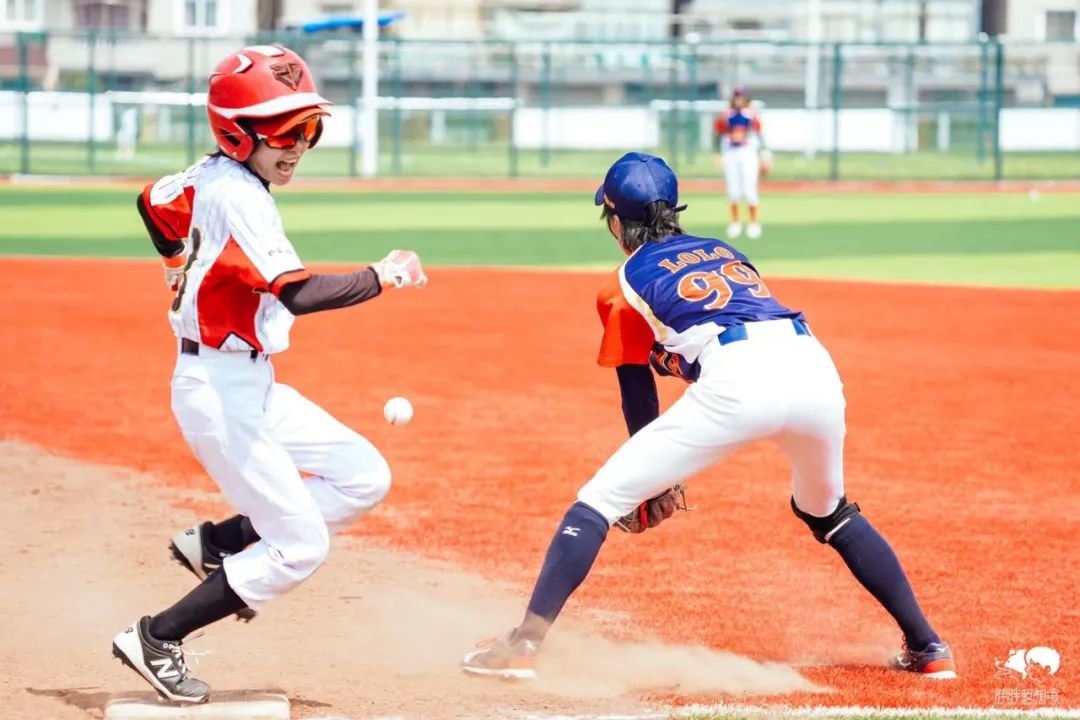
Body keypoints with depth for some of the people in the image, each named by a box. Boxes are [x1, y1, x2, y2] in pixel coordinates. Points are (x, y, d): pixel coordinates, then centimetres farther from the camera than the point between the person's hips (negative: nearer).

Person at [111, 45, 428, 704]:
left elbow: (154, 202, 26)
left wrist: (190, 272, 34)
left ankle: (218, 544, 15)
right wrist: (380, 278, -24)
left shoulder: (207, 177, 5)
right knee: (299, 546, -6)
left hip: (252, 387, 10)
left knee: (364, 478, 10)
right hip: (221, 393, -10)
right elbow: (298, 293, -33)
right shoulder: (239, 198, -23)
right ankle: (157, 639, 2)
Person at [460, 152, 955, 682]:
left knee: (599, 500, 2)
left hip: (736, 379, -5)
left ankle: (523, 645, -11)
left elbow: (639, 398, 23)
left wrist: (655, 482, 38)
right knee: (828, 512, 33)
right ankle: (927, 648, 29)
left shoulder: (625, 285, 20)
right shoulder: (724, 251, 35)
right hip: (815, 367, 5)